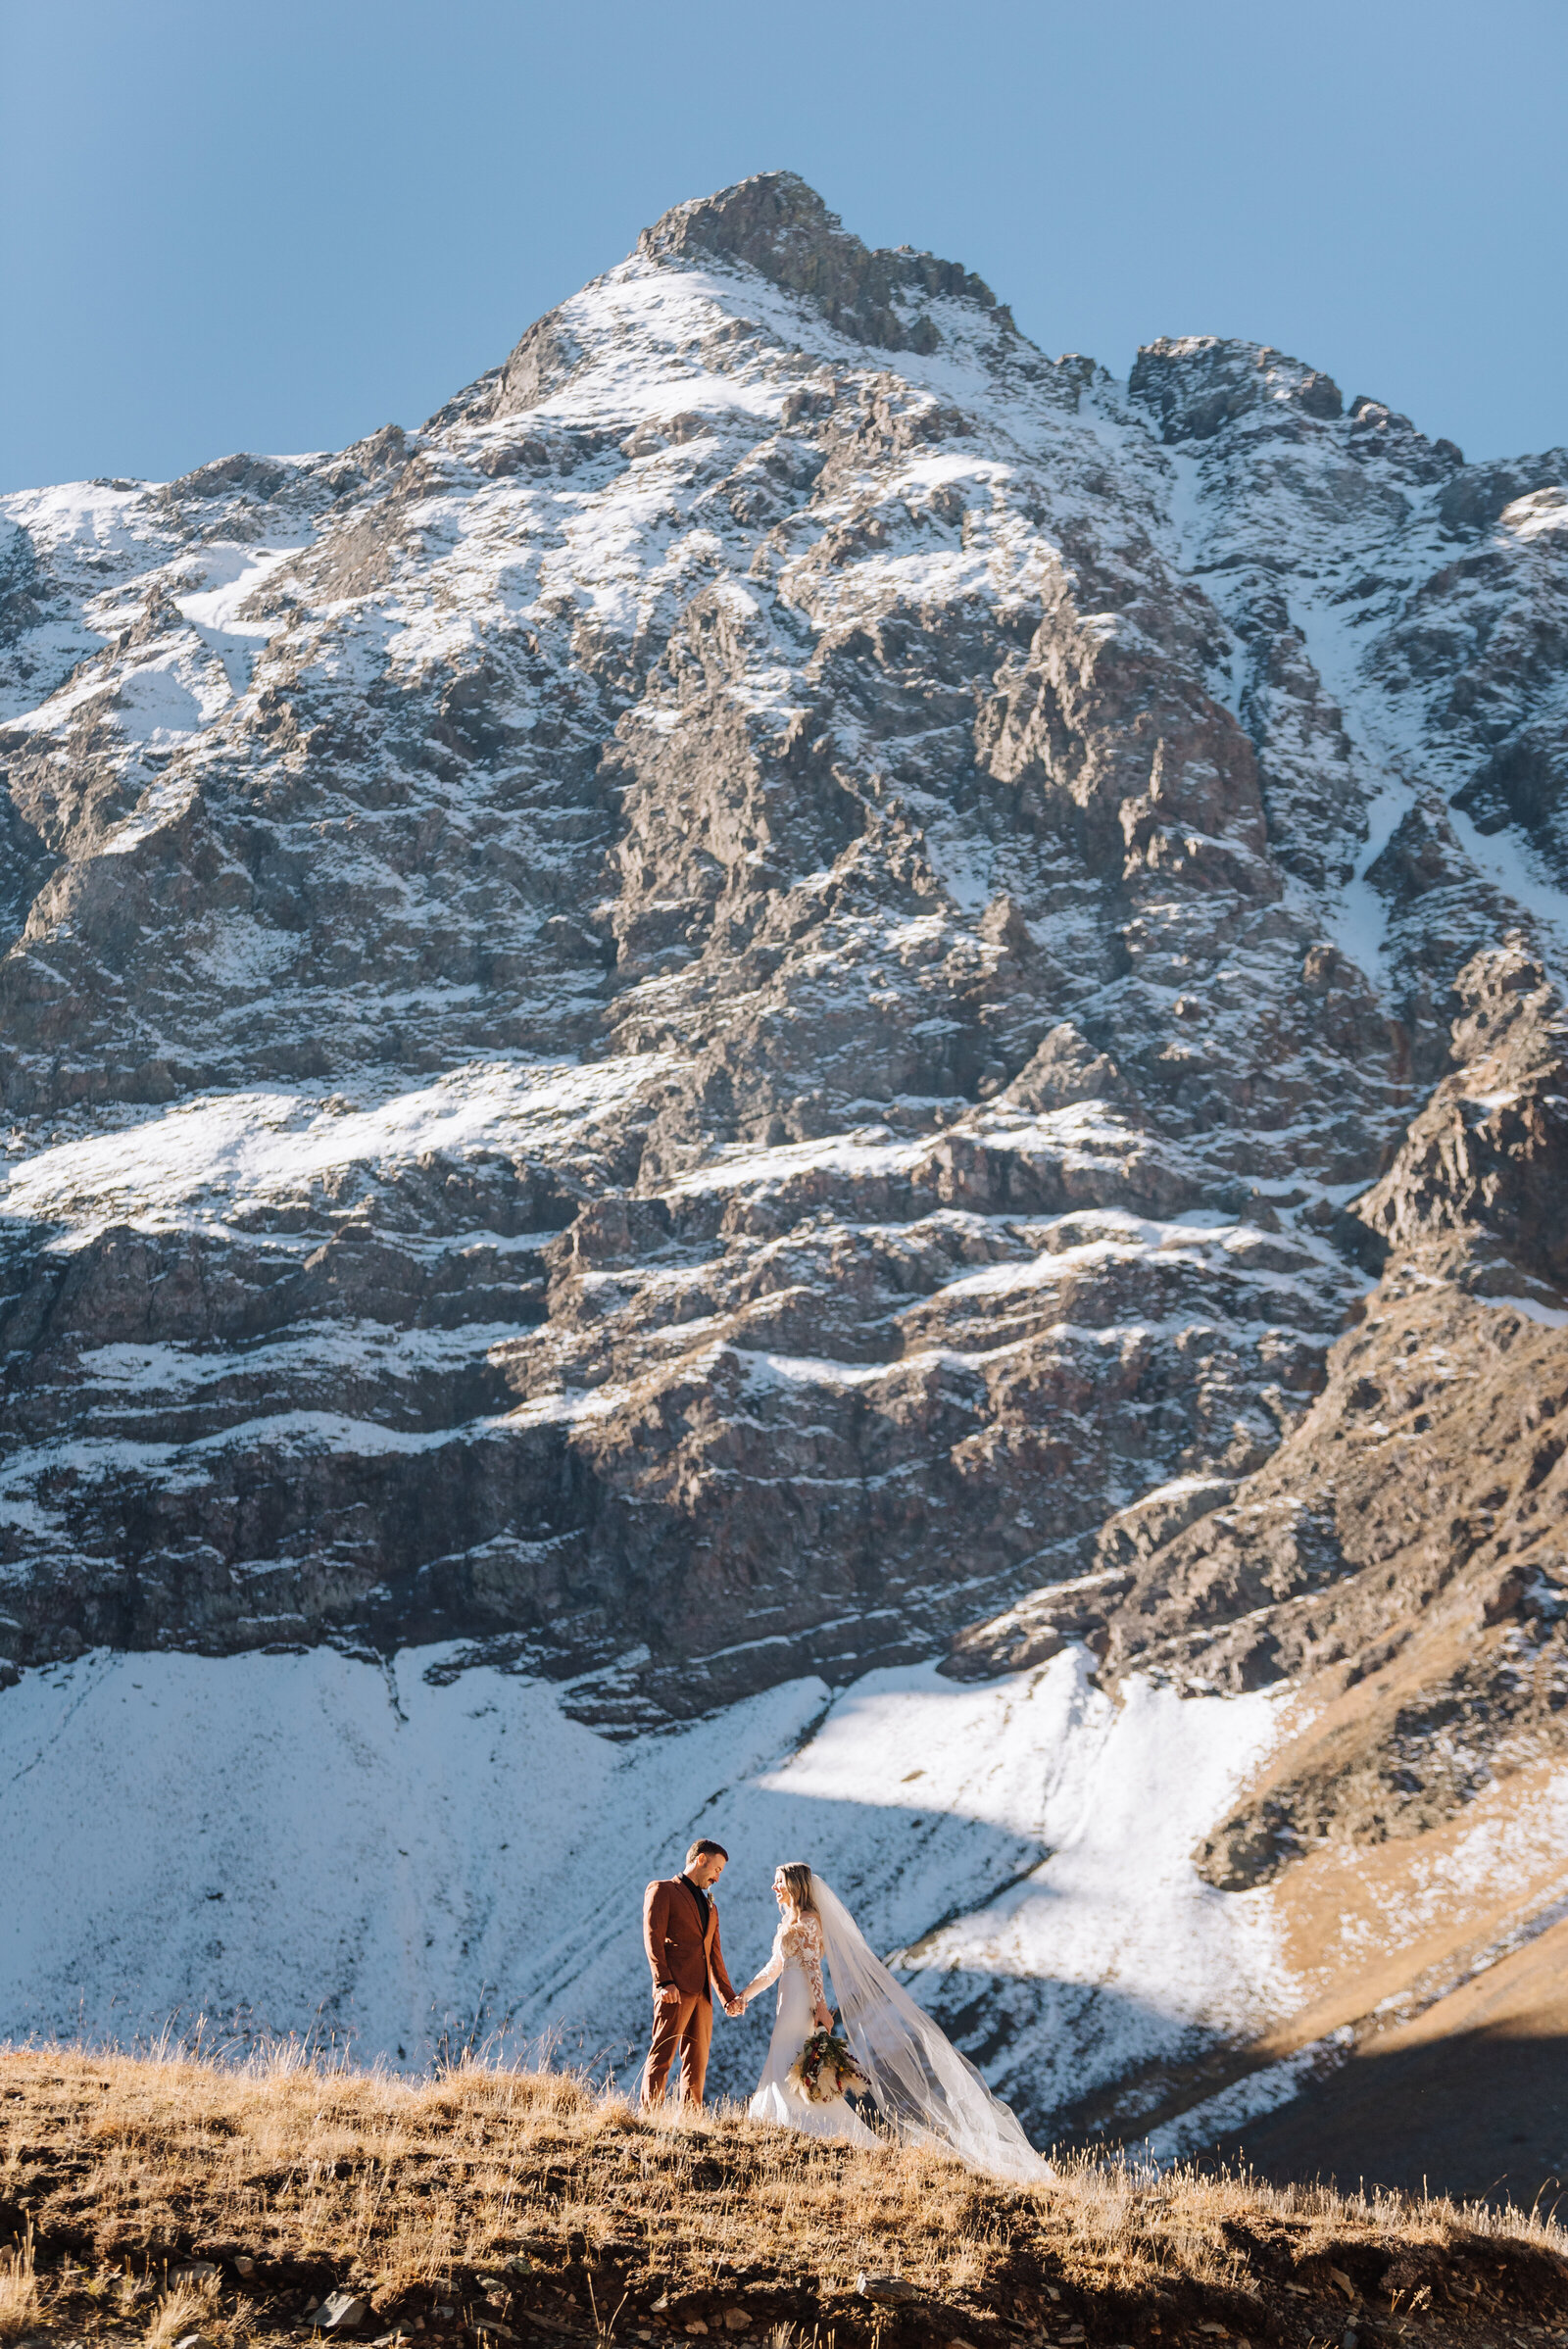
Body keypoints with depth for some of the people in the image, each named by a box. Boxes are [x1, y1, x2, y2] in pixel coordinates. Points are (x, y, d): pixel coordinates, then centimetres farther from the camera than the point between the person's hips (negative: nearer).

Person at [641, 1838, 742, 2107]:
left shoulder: (711, 1907, 27)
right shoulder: (662, 1890, 4)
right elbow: (653, 1937, -7)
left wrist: (728, 1996, 18)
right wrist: (664, 1982, -18)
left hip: (701, 1993, 7)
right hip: (675, 1989, -7)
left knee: (697, 2062, 4)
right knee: (662, 2055, -12)